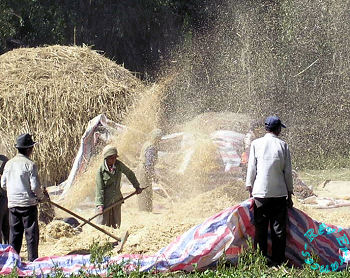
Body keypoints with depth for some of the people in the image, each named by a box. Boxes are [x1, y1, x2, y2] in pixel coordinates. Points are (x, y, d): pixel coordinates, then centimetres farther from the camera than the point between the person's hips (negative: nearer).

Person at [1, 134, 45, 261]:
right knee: (31, 233, 1)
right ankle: (33, 260, 1)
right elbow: (35, 186, -14)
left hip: (12, 204, 5)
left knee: (14, 233, 11)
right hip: (28, 203, -5)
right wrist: (41, 197, 4)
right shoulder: (30, 165, -12)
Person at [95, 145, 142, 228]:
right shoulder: (101, 170, -13)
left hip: (117, 200, 4)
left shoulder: (119, 165, -3)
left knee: (116, 226, 8)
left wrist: (137, 186, 22)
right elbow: (99, 189, -12)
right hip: (105, 201, -4)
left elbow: (130, 174, 15)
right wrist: (100, 204, -18)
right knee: (103, 225, -5)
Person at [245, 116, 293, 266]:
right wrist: (289, 194, 11)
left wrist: (250, 188, 13)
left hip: (260, 192, 0)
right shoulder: (283, 145, 1)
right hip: (279, 192, 0)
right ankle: (278, 261, 5)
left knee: (260, 228, 5)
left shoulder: (256, 144, 1)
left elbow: (251, 168, 3)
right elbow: (288, 172, 4)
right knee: (278, 229, 5)